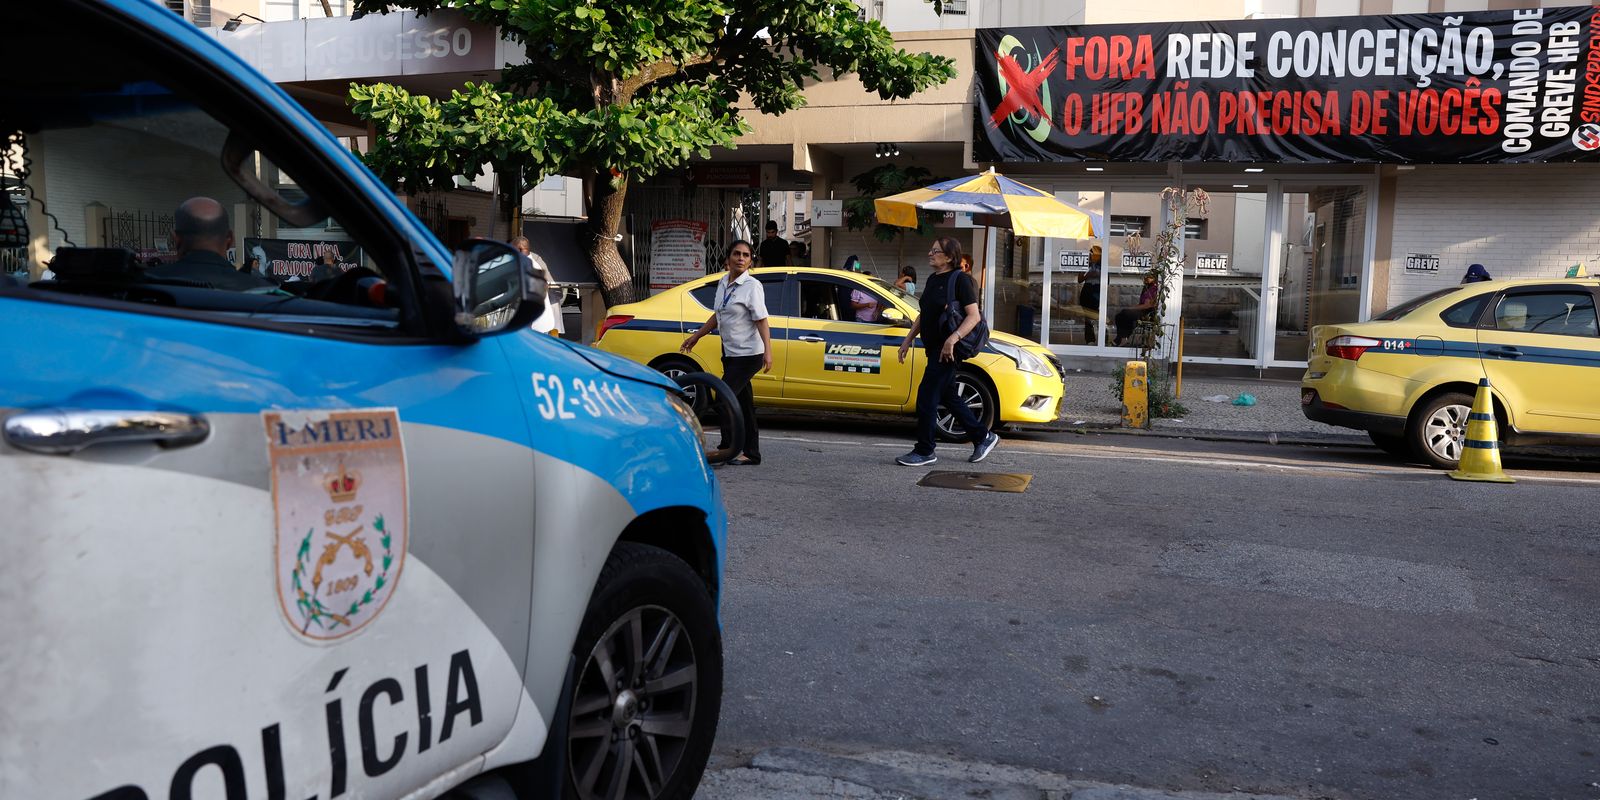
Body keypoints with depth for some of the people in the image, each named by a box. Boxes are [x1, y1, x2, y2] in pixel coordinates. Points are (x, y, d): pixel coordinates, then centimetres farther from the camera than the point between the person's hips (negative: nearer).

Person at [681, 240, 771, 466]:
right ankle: (751, 454, 16)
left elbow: (761, 320, -17)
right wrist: (696, 336, 26)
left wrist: (768, 351, -27)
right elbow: (718, 315, 22)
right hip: (730, 352, 8)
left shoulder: (752, 286, -12)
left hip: (748, 355, -7)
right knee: (742, 403, 10)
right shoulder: (723, 283, 10)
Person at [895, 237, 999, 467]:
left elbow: (974, 316, -17)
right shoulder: (933, 280, 14)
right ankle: (983, 437, 27)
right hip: (934, 347, 9)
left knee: (926, 397, -8)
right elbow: (922, 315, 23)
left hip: (948, 349, -9)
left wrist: (953, 339, -27)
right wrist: (908, 339, 18)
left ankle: (924, 451, 2)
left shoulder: (960, 279, -11)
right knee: (948, 396, 15)